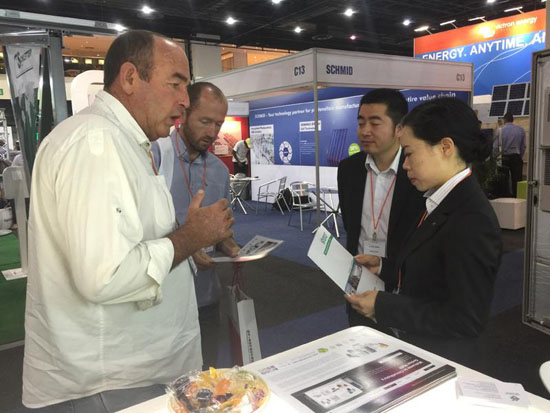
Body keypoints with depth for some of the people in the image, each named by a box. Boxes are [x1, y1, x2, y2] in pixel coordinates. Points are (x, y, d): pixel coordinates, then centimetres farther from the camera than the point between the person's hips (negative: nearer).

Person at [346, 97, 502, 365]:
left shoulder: (471, 221, -28)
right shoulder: (443, 201, 1)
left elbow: (465, 320, -27)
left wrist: (383, 306, -24)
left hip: (437, 361, -8)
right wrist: (384, 267, 2)